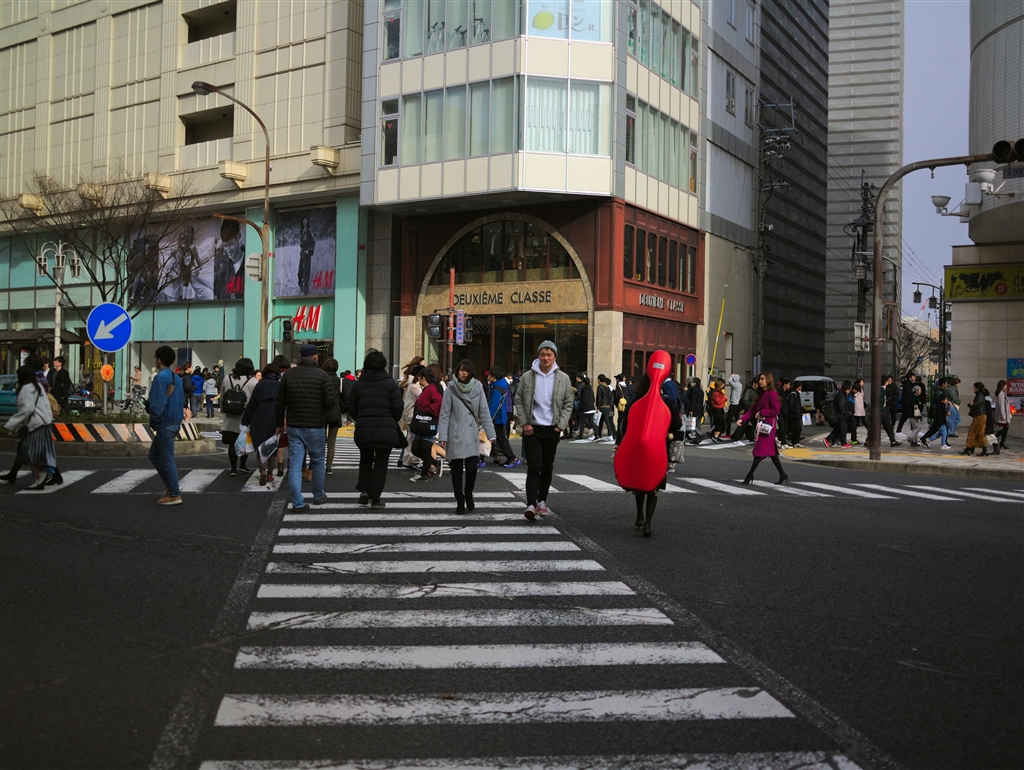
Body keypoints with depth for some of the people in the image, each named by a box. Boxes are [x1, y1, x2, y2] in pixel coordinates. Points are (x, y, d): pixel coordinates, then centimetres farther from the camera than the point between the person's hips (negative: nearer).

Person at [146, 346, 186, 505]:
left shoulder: (160, 377, -15)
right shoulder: (177, 378, 12)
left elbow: (157, 403, -19)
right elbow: (182, 401, 16)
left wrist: (153, 423, -8)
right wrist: (178, 418, 16)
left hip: (165, 424, -9)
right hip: (175, 422, 9)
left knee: (167, 459, -2)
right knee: (154, 454, 20)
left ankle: (174, 495, 3)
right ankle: (171, 485, 19)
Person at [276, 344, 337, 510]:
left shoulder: (288, 375, 3)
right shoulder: (322, 375, -7)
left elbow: (279, 403, 6)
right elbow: (330, 402, -12)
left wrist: (279, 424, 16)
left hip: (294, 426, 2)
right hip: (315, 426, -2)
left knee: (295, 464, 3)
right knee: (318, 462, 15)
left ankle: (297, 502, -1)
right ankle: (318, 496, 27)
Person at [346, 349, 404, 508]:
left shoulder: (357, 384, 5)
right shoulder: (390, 383, -4)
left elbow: (351, 408, 5)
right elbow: (397, 408, -5)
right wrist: (393, 422, 13)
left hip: (363, 429, 3)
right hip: (386, 429, -2)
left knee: (365, 460, 22)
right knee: (381, 463, 5)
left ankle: (364, 489, 8)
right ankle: (375, 498, 5)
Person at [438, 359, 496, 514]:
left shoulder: (478, 388, 2)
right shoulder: (451, 390, -2)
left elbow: (484, 412, 1)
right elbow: (444, 414, -3)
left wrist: (490, 434, -4)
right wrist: (442, 436, -10)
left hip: (472, 436, 1)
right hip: (455, 436, -1)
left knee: (472, 468, -8)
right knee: (457, 470, 4)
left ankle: (468, 494, 20)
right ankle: (460, 501, 18)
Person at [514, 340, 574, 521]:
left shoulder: (563, 379, 2)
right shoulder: (527, 377, -1)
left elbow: (568, 404, 5)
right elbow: (519, 401, 4)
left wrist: (561, 425, -3)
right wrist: (525, 423, -5)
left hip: (552, 430, 2)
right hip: (532, 429, -2)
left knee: (547, 467, 11)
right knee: (534, 467, -9)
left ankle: (542, 500, 25)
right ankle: (531, 504, -14)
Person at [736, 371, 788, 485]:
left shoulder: (772, 394, -11)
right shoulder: (761, 394, 18)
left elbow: (776, 410, -18)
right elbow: (753, 409, 13)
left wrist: (761, 413, -14)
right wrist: (743, 419, 1)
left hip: (768, 425, -9)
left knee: (760, 450, -7)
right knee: (771, 452, 10)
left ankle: (750, 475, -5)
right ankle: (782, 475, 15)